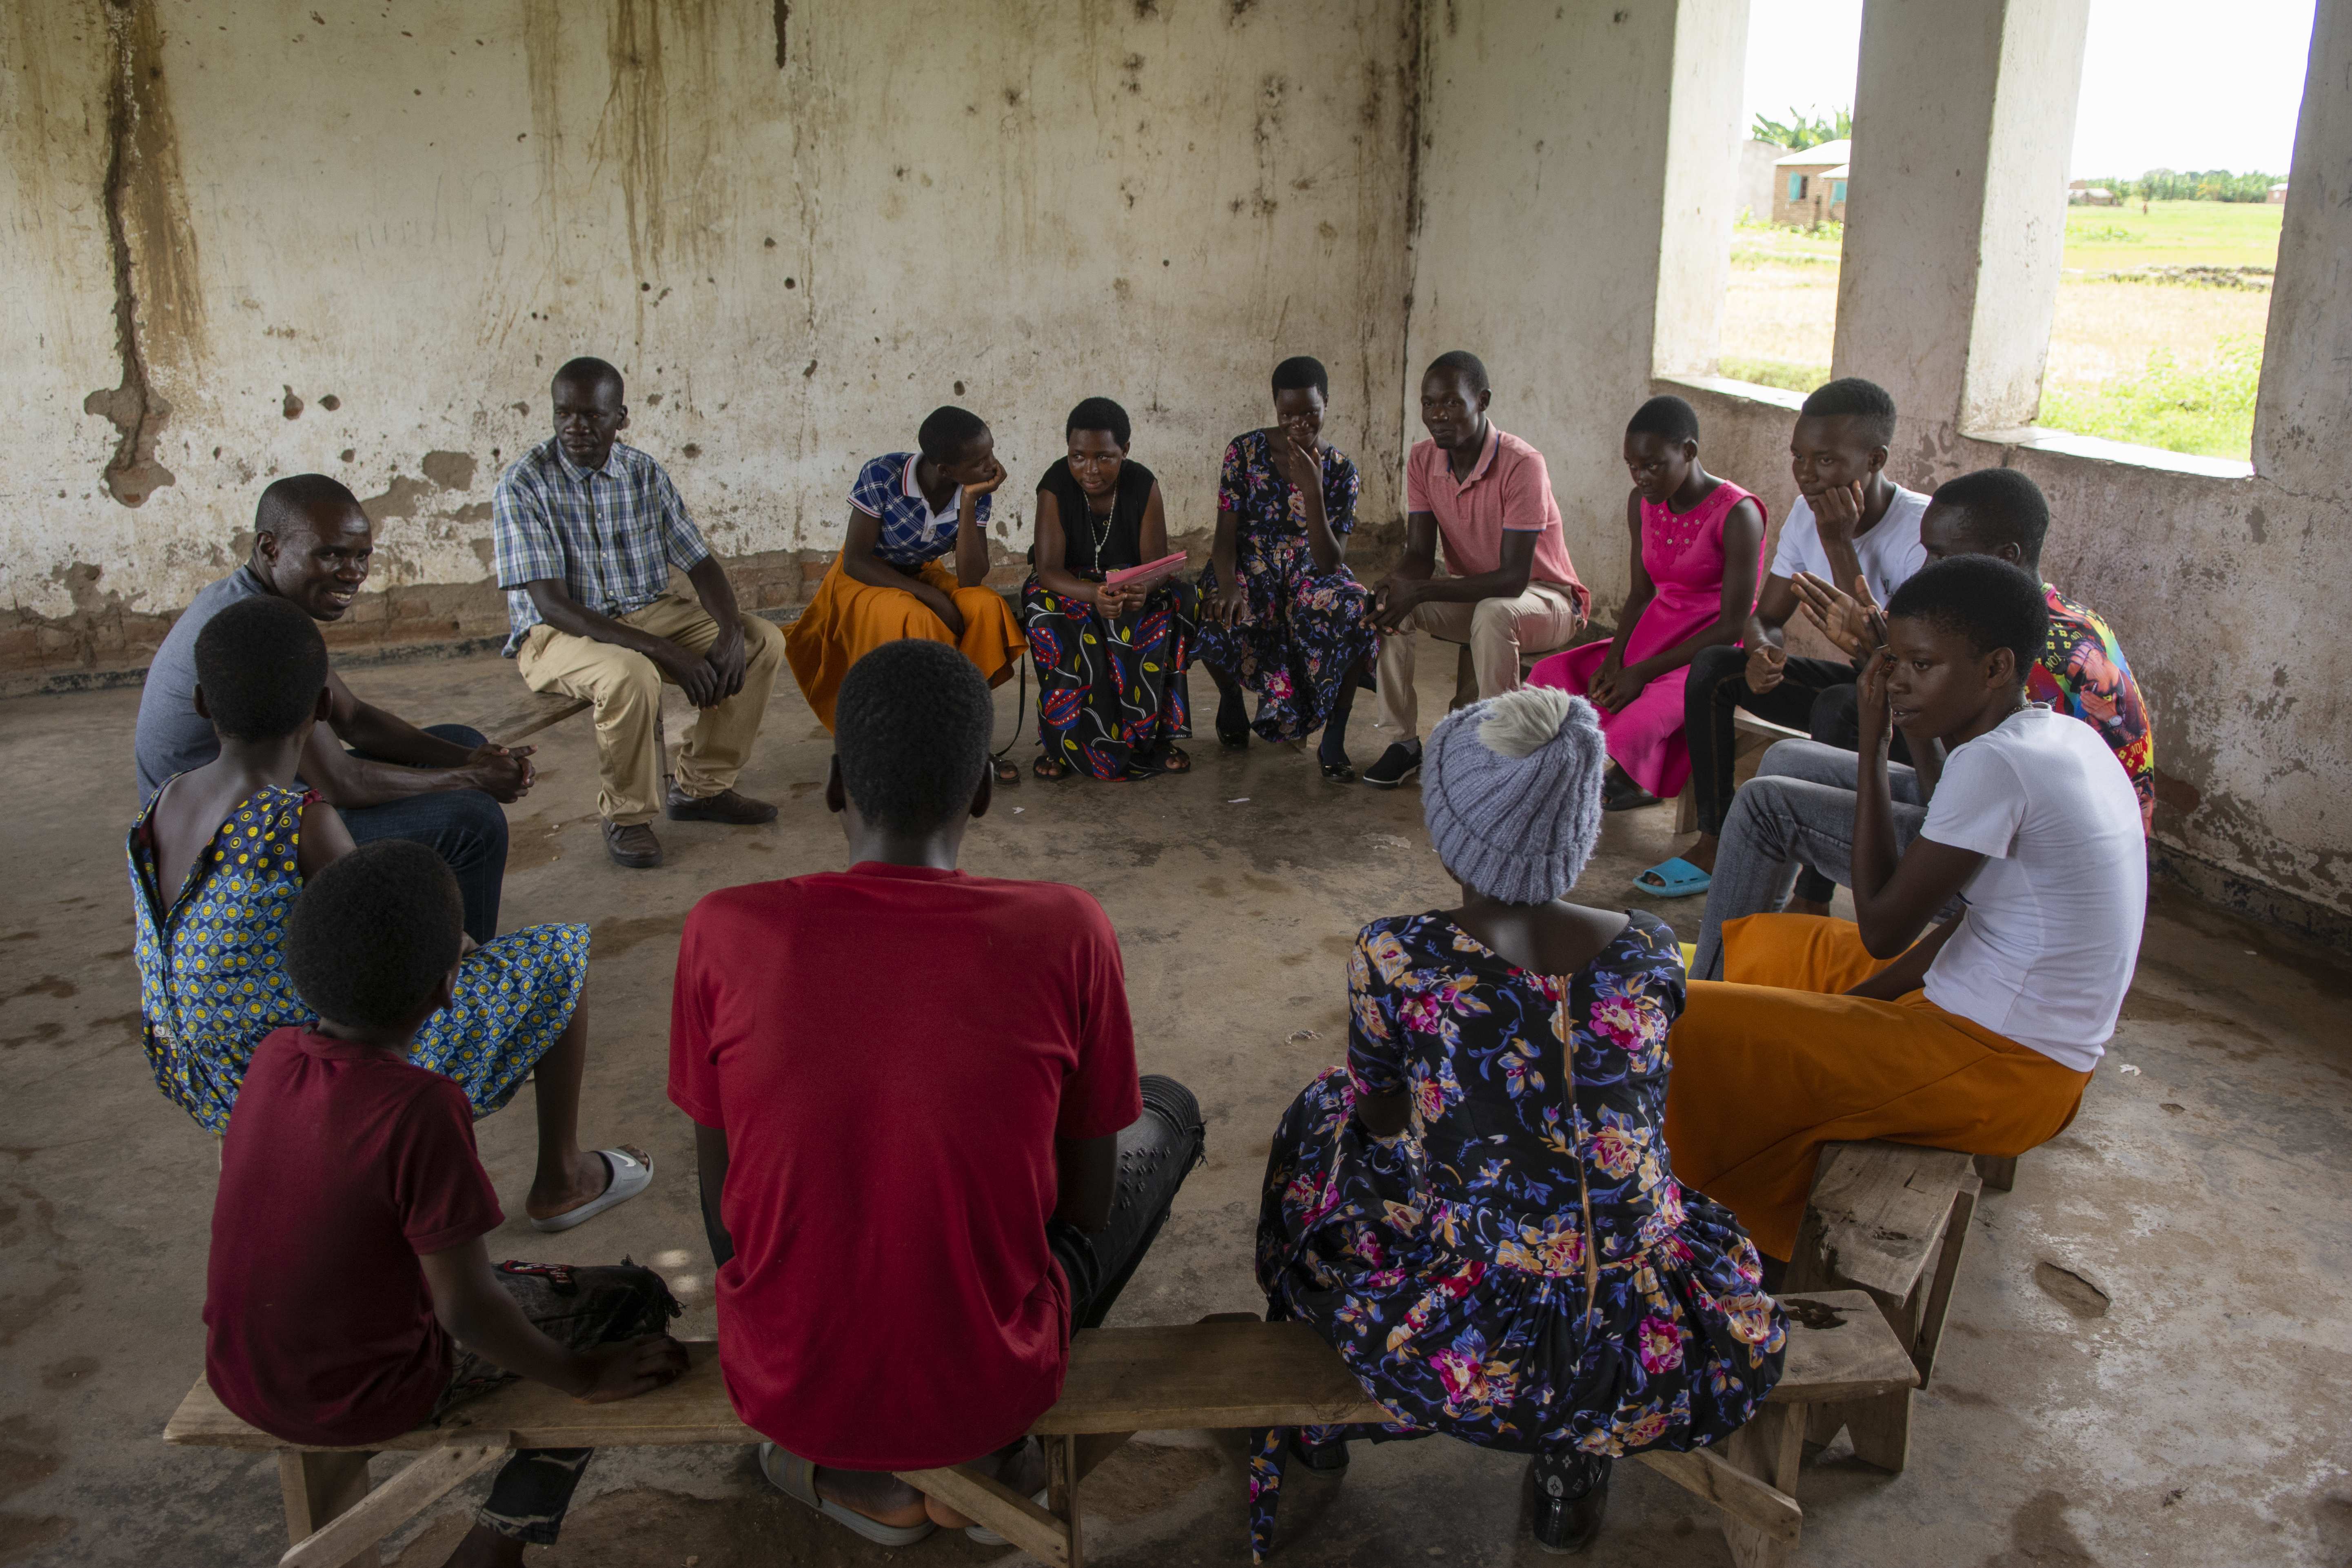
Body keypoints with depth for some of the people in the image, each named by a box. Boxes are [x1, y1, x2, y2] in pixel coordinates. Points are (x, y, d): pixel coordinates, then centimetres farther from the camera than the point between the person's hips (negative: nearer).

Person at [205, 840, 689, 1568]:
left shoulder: (273, 1057, -9)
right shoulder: (419, 1108, -30)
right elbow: (469, 1310, -24)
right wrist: (581, 1377, -8)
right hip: (362, 1396, -7)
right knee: (635, 1297, 5)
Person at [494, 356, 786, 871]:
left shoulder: (645, 475, 0)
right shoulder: (523, 485, -16)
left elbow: (700, 563, 2)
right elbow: (551, 604, -23)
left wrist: (731, 632, -20)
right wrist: (664, 651, -31)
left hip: (648, 612, 6)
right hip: (557, 634, -6)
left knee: (763, 641, -8)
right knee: (630, 675, -37)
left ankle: (701, 786, 4)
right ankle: (625, 816, -13)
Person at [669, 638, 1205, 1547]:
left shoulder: (725, 935, -15)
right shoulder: (1066, 934, -18)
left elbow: (722, 1199, -3)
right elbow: (1091, 1201, -7)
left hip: (783, 1388, 3)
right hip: (987, 1386, -2)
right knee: (1168, 1111, 21)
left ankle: (840, 1467, 25)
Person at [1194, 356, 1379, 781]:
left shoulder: (1341, 470, -7)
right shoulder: (1245, 451, -7)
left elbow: (1329, 562, -16)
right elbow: (1226, 535, -10)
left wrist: (1312, 491, -28)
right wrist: (1228, 587, -31)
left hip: (1310, 577, 0)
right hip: (1249, 571, 0)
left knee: (1358, 611, -33)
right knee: (1216, 621, -34)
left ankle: (1334, 741, -16)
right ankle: (1230, 695, 3)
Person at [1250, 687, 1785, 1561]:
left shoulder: (1394, 958, -13)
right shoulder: (1650, 952, -3)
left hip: (1473, 1354, -2)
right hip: (1653, 1358, 3)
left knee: (1325, 1118, 24)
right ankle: (1575, 1467, 30)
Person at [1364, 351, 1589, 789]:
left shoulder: (1521, 465, -26)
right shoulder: (1423, 460, -6)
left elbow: (1514, 579, -30)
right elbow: (1420, 554, -6)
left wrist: (1421, 591, -37)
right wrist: (1395, 587, -30)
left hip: (1547, 599, -6)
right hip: (1470, 593, 6)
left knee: (1493, 613, -38)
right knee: (1385, 602, -18)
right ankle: (1404, 740, -8)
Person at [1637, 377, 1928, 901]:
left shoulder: (1926, 530, -25)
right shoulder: (1808, 512, -3)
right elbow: (1766, 618, 4)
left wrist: (1838, 544, -32)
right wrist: (1765, 653, -22)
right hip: (1853, 681, 7)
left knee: (1839, 705, -37)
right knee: (1713, 667, -8)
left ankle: (1812, 901, -31)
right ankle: (1716, 846, -4)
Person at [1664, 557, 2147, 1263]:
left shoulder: (1996, 762, -25)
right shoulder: (2061, 737, 6)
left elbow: (1882, 927, -20)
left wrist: (1873, 742, -16)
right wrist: (1853, 1007, 5)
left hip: (2006, 1071, -10)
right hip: (2042, 1038, 11)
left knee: (1693, 1028, -12)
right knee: (1754, 945, 22)